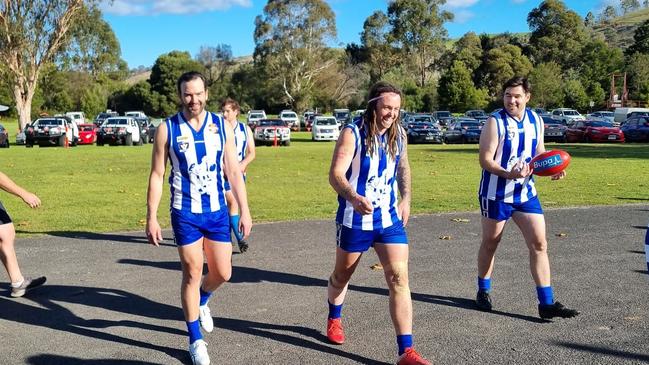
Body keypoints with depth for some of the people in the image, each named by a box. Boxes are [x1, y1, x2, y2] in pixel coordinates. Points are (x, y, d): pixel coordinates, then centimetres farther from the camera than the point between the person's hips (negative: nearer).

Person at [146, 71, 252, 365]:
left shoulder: (222, 126, -1)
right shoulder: (167, 129, -7)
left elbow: (234, 172, 4)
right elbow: (156, 175, -3)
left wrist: (244, 211, 1)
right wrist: (151, 218, -7)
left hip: (217, 211, 3)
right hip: (185, 214, -2)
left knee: (223, 273, 8)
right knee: (192, 274, 3)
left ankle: (202, 302, 43)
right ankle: (195, 340, 19)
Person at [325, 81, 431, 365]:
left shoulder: (398, 133, 1)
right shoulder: (353, 133, -15)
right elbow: (335, 174, -23)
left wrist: (405, 198, 8)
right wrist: (354, 198, -41)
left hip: (389, 218, 3)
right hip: (355, 219, -3)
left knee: (399, 279, -8)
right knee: (342, 275, 17)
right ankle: (334, 319, 47)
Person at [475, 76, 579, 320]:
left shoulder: (536, 120, 5)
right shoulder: (495, 122, -12)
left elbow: (539, 153, 16)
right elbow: (485, 160, -17)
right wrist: (508, 174, -33)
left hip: (526, 192, 5)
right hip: (496, 194, -4)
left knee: (539, 244, -3)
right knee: (490, 244, 11)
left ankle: (546, 304, 1)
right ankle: (483, 291, 32)